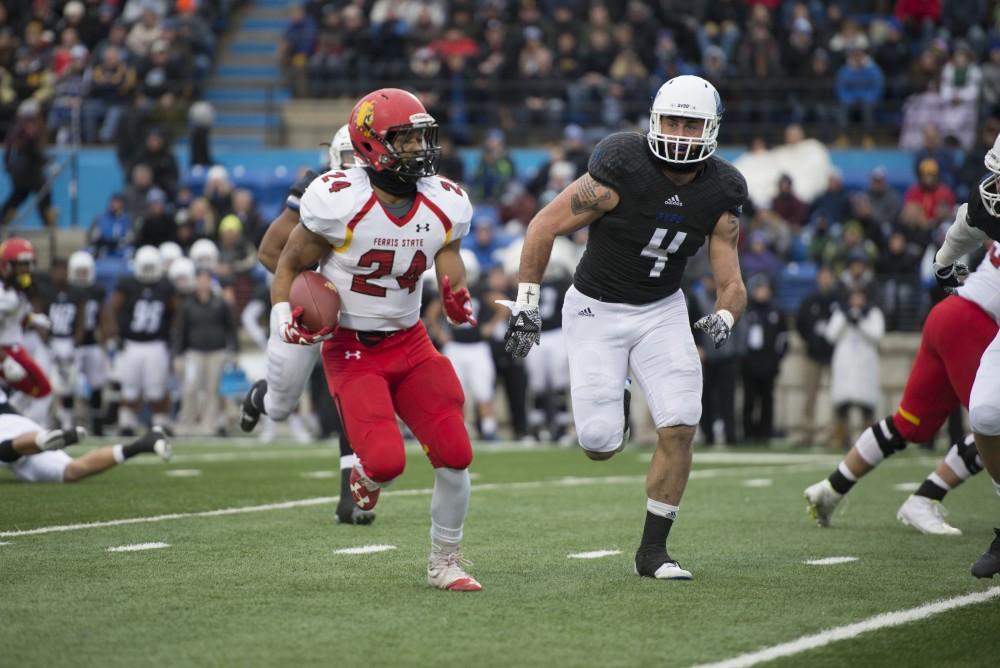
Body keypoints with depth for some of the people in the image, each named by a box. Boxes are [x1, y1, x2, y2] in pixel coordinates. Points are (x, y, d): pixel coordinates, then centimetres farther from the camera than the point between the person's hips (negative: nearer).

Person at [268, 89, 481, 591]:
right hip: (351, 350, -4)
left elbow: (449, 271, 9)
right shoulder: (338, 201, -16)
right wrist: (285, 320, -19)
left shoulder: (445, 206, -3)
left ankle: (445, 560, 12)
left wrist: (458, 303, -14)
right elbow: (290, 266, -3)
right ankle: (366, 474, 20)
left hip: (410, 343, 4)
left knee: (454, 454, -10)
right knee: (387, 460, -21)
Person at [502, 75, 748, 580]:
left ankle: (652, 551, 2)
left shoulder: (720, 194, -8)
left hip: (662, 311, 3)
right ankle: (603, 417, 31)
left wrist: (724, 317, -28)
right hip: (597, 310, -3)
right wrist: (526, 304, -12)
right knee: (600, 446, -9)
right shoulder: (623, 170, -22)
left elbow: (732, 284, -5)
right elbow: (545, 226, -14)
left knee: (679, 429, -12)